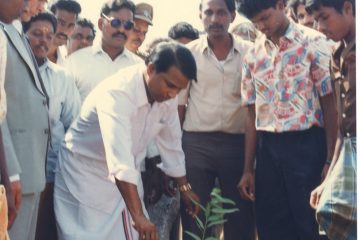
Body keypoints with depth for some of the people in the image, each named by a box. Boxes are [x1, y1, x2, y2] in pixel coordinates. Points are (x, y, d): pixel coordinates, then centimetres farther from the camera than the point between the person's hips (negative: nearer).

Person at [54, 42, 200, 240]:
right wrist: (138, 216, -46)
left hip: (126, 177, 7)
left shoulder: (167, 96, -8)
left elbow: (171, 143, 8)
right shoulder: (118, 93, -31)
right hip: (86, 173, -6)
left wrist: (184, 187, 16)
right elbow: (120, 162, -41)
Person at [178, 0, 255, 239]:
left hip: (239, 143, 1)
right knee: (193, 215, 7)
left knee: (241, 218, 9)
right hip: (196, 143, 0)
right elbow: (178, 104, 4)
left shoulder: (249, 53, 2)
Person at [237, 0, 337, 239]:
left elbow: (329, 104, -4)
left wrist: (330, 160, -10)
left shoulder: (312, 44, -3)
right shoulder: (253, 55, 10)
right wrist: (248, 169, 10)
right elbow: (253, 115, 12)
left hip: (307, 145, -4)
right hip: (268, 148, 4)